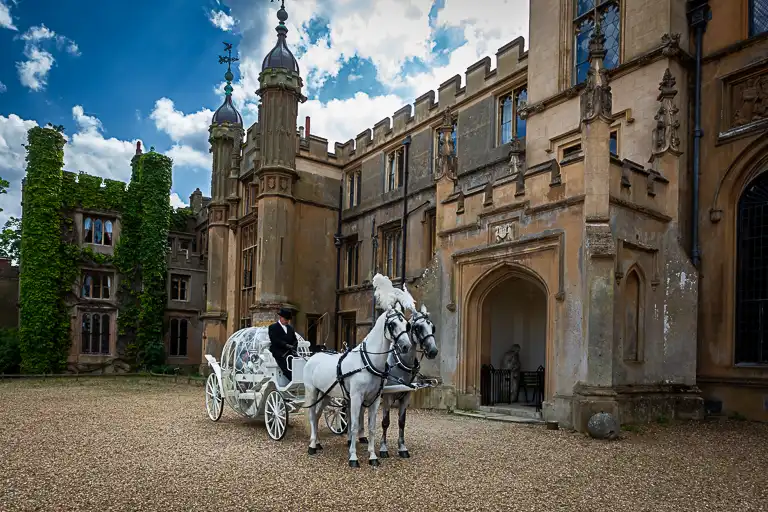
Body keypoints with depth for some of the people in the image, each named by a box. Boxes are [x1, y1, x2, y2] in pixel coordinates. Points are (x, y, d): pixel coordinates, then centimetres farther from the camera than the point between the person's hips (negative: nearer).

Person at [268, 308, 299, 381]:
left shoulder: (290, 328, 24)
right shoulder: (273, 327, 6)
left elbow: (295, 340, 18)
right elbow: (274, 340, -9)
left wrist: (293, 348, -3)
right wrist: (286, 345, -19)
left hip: (289, 352, 5)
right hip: (279, 353, -5)